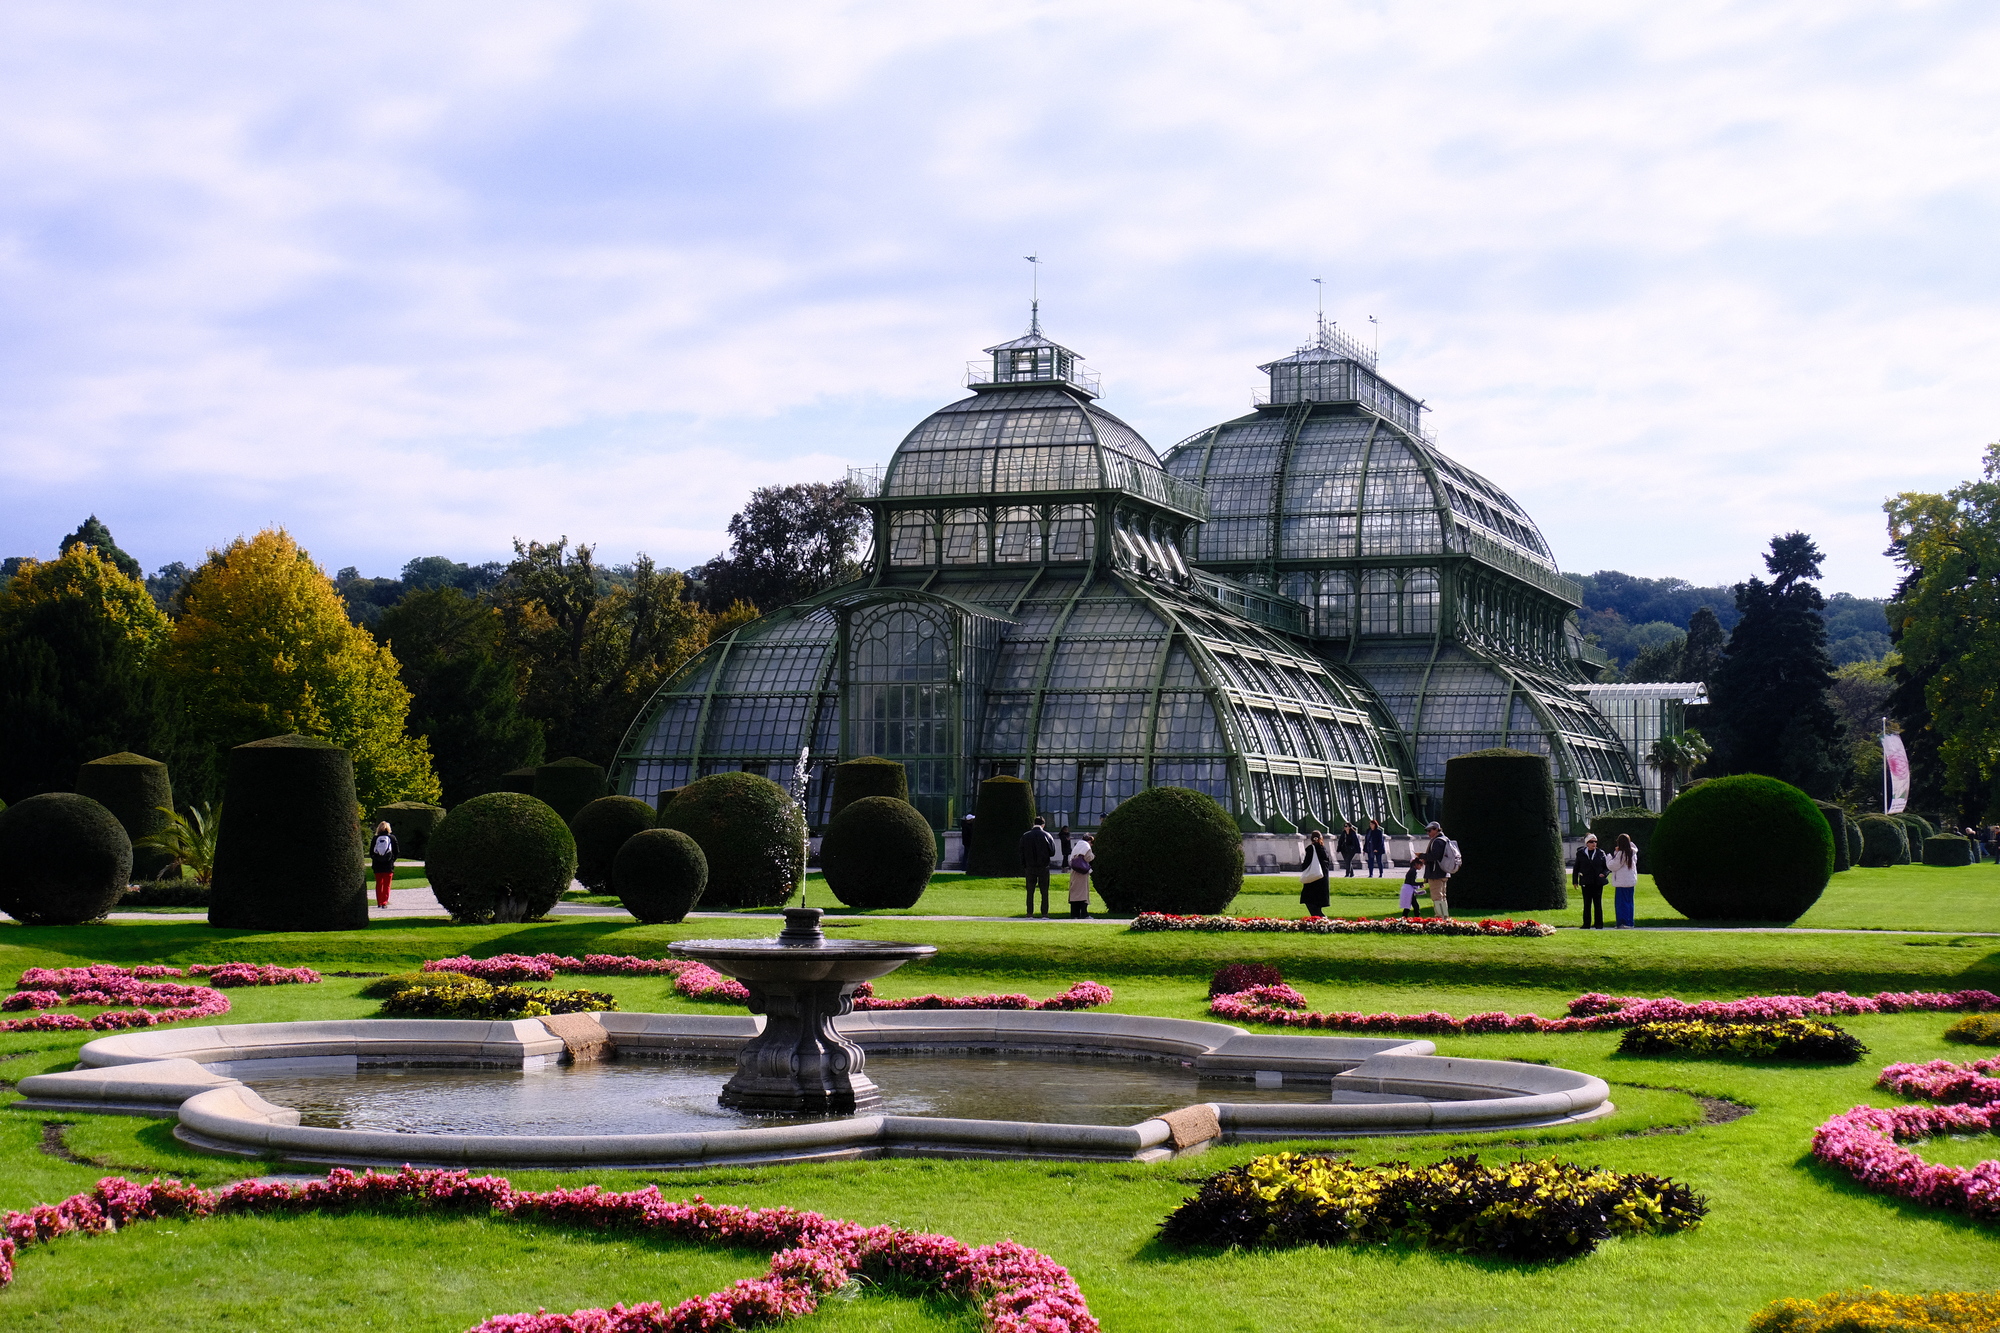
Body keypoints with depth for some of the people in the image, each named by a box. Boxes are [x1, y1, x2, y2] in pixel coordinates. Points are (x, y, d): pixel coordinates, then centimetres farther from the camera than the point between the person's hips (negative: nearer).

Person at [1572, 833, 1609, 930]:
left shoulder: (1600, 853, 5)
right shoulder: (1581, 853, 5)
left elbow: (1608, 866, 10)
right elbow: (1576, 867, 10)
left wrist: (1604, 874, -9)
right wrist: (1575, 881, 7)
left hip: (1598, 882, 0)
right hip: (1586, 882, 0)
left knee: (1598, 904, 2)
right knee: (1587, 904, 2)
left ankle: (1599, 924, 8)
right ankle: (1586, 924, 7)